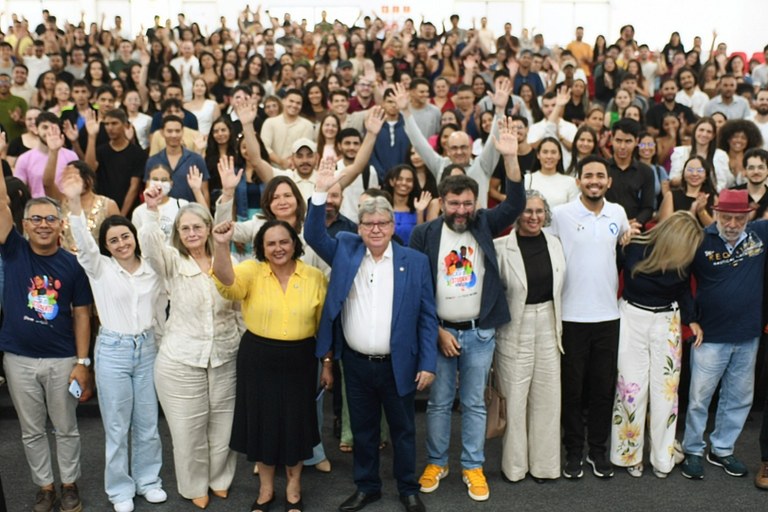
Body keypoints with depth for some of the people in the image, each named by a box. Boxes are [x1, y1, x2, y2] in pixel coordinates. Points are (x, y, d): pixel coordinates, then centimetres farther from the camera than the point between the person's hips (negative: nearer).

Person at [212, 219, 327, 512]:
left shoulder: (315, 277, -2)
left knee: (296, 421, 12)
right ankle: (266, 488, 34)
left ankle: (293, 487, 36)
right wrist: (221, 245, -42)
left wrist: (327, 363, 6)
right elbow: (226, 283, -27)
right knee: (262, 420, 12)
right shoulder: (252, 272, -6)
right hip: (258, 359, 0)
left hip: (300, 361, 1)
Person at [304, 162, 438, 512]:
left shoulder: (415, 261, -4)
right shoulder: (345, 250, 2)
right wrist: (320, 192, -21)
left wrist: (428, 363, -8)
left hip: (398, 364, -2)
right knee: (362, 430, 17)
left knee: (403, 430, 13)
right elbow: (314, 235, -10)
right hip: (356, 363, 2)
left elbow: (427, 317, -4)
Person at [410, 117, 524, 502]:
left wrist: (510, 157, -25)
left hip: (480, 332, 1)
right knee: (439, 402, 10)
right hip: (439, 331, -1)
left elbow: (515, 203, -13)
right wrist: (437, 330, -7)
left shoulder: (483, 225, 1)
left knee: (474, 403, 11)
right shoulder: (424, 234, -5)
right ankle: (436, 462, 26)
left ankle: (472, 466, 23)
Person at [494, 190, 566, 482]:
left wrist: (559, 326, 13)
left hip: (548, 326, 5)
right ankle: (514, 464, 21)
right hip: (514, 329, -4)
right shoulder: (500, 247, -12)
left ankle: (543, 462, 26)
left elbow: (559, 286, 13)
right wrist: (493, 326, -6)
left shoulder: (554, 244, 4)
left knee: (546, 397, 11)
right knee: (514, 398, 4)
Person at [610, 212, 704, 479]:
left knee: (666, 387, 6)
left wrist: (690, 320, -1)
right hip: (633, 317, -3)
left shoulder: (683, 259, -9)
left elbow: (684, 289, 7)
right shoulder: (633, 248, -20)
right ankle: (630, 454, 16)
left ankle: (663, 457, 19)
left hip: (667, 321, 3)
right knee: (632, 387, 1)